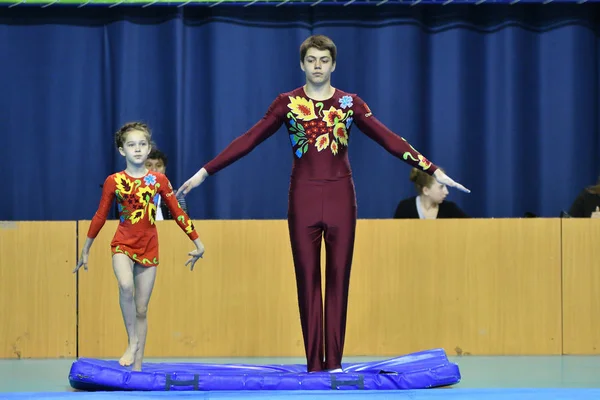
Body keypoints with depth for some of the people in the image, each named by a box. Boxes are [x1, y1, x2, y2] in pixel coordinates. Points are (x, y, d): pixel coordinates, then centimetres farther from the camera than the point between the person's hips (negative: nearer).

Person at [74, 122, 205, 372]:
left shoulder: (158, 180, 2)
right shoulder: (114, 181, -1)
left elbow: (177, 212, 6)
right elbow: (100, 216, 7)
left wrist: (197, 243, 6)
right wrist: (85, 251, 11)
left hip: (149, 248, 2)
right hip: (123, 245, -1)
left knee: (141, 309, 5)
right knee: (126, 285, -31)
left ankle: (137, 367, 10)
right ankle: (132, 342, -16)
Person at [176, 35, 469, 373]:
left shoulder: (349, 102, 4)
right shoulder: (287, 103, 2)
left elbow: (389, 140, 3)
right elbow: (248, 141, 1)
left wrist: (433, 171, -3)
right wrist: (204, 172, -3)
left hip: (340, 198, 1)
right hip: (304, 198, 0)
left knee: (338, 278, 2)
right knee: (307, 280, 1)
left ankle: (334, 363, 8)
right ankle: (314, 365, 6)